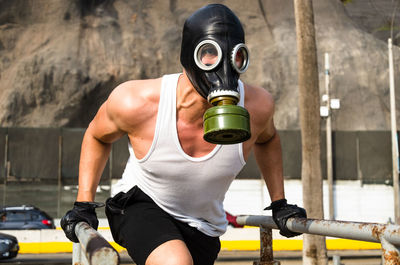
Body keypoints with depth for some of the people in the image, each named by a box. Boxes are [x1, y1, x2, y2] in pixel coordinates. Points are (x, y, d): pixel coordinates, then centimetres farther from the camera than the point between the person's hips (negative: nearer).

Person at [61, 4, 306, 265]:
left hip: (202, 230, 4)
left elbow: (266, 138, 6)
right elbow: (97, 136, -3)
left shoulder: (256, 106, -22)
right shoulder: (135, 103, -27)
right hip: (140, 205, -3)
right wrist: (84, 203, -8)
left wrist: (279, 203, 4)